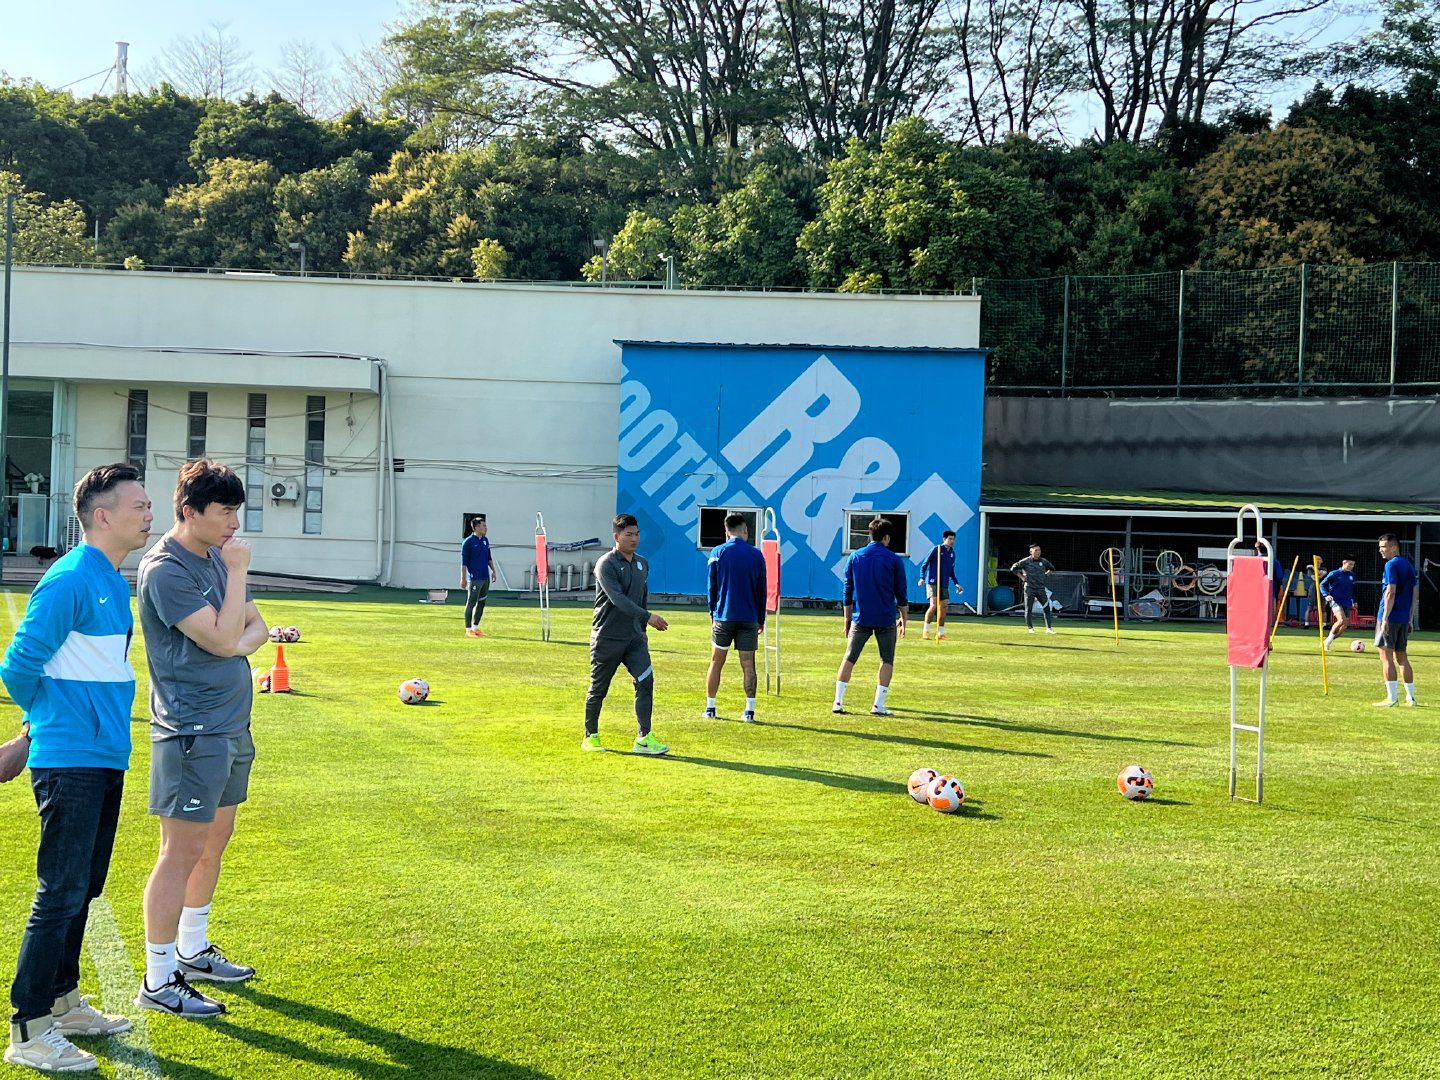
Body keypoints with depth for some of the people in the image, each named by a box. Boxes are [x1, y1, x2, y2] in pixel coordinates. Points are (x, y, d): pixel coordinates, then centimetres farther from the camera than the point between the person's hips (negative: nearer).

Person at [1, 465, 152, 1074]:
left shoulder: (114, 582, 13)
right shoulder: (70, 580, -16)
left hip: (106, 757, 9)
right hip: (70, 760, -9)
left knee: (83, 888, 17)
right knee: (61, 893, -5)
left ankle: (62, 1001, 30)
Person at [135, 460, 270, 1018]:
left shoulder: (217, 555, 11)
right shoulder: (166, 569, -16)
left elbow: (254, 627, 13)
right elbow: (222, 638, -21)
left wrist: (244, 642, -9)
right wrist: (238, 572, -16)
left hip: (231, 725, 9)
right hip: (191, 731, -9)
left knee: (216, 839, 18)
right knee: (183, 850, -6)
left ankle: (193, 951, 32)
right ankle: (158, 980, 1)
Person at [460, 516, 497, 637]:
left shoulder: (485, 540, 13)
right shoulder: (468, 542, -9)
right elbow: (463, 562, -11)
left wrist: (493, 571, 17)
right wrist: (463, 578, -15)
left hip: (485, 577, 8)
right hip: (474, 578, -8)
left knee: (481, 603, 11)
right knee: (471, 603, -4)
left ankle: (476, 628, 20)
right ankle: (468, 630, 1)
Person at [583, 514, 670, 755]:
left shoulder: (642, 564, 11)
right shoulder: (606, 564, -12)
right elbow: (618, 599, -24)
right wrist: (648, 617, -31)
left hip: (634, 636, 6)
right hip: (607, 638, -6)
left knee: (645, 681, -9)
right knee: (598, 689, 5)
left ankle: (644, 738, -8)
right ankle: (590, 737, 20)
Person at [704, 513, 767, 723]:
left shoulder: (718, 553, -1)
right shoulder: (756, 554, 2)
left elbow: (712, 587, 4)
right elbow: (762, 590, 6)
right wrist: (761, 619, 14)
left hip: (723, 617, 0)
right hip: (749, 618, 0)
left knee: (716, 663, 10)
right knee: (748, 665, 3)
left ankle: (710, 708, 12)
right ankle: (749, 711, -1)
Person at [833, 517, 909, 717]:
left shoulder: (855, 557, 4)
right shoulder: (894, 560, -2)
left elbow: (848, 590, 7)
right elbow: (901, 593, 2)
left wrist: (847, 618, 13)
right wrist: (903, 618, 14)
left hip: (861, 618, 2)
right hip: (886, 619, -2)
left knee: (849, 659, 8)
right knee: (887, 661, 9)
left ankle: (838, 702, 2)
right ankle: (878, 705, 1)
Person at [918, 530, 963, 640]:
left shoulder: (952, 553, 13)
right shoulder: (936, 549, -5)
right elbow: (925, 563, -3)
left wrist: (957, 583, 16)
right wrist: (922, 578, -12)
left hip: (944, 585, 6)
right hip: (932, 583, -6)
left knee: (944, 607, 4)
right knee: (934, 605, -17)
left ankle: (940, 634, 13)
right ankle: (925, 631, -7)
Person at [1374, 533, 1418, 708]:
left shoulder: (1392, 565, -11)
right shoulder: (1409, 566, 15)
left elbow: (1390, 593, -17)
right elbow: (1413, 595, 17)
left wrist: (1385, 618, -18)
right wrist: (1409, 619, 21)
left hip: (1390, 616, -8)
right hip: (1404, 619, 8)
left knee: (1386, 656, -6)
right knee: (1402, 657, 14)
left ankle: (1392, 698, -9)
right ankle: (1410, 697, 16)